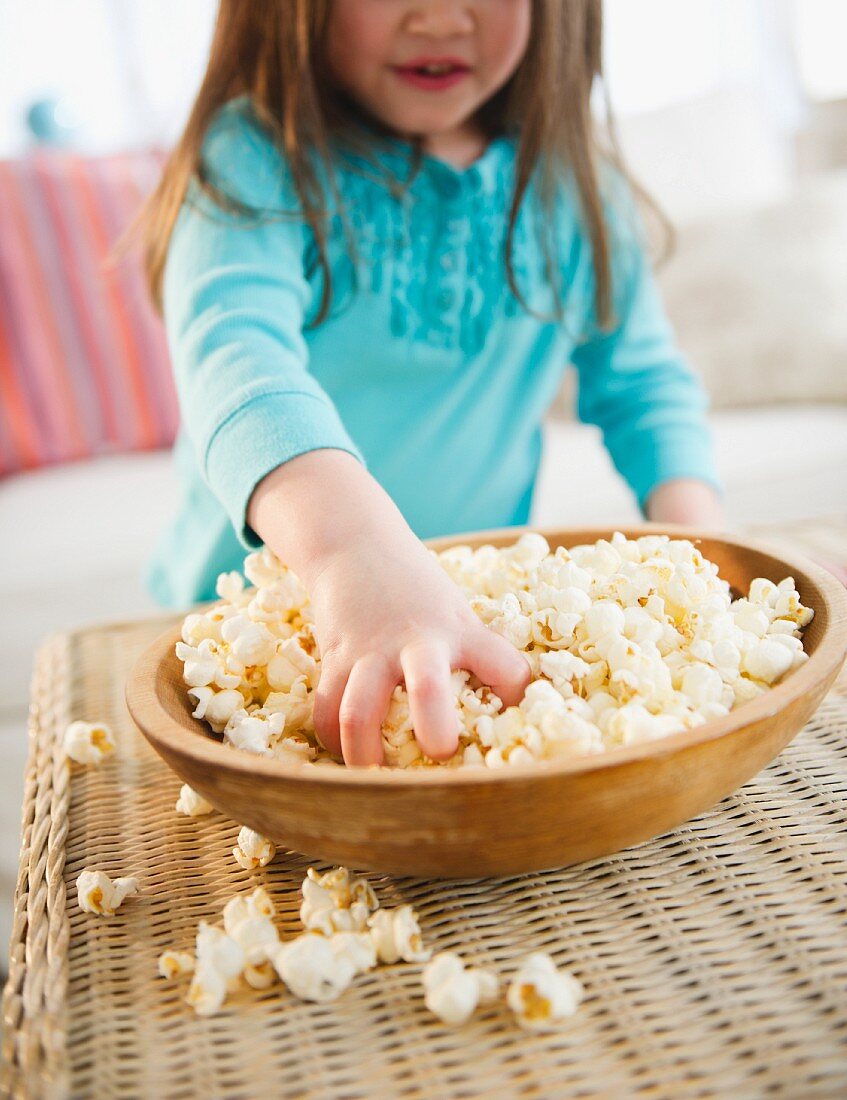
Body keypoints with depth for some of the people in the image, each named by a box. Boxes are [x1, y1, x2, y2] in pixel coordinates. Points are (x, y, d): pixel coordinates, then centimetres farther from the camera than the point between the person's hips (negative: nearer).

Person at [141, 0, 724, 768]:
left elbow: (642, 384, 10)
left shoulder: (578, 187, 4)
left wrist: (700, 540, -9)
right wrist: (351, 546, -50)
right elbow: (234, 351, -30)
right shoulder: (257, 159, -11)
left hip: (483, 616, 3)